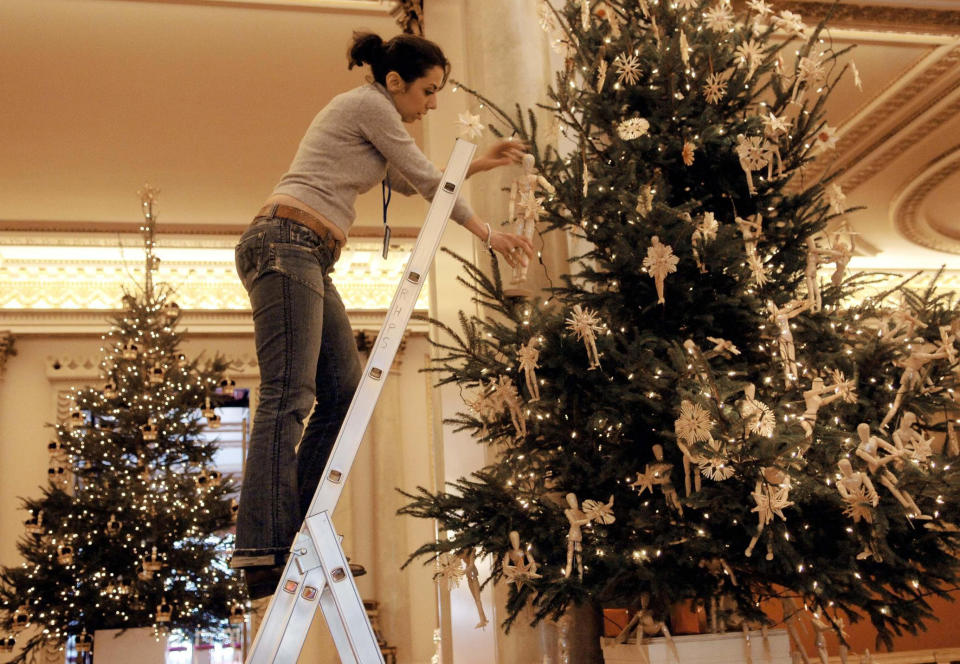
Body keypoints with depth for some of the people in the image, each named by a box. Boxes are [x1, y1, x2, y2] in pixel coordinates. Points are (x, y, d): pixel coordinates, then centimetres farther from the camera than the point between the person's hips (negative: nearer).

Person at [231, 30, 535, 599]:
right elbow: (428, 181, -2)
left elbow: (409, 183, 34)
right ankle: (264, 552, -24)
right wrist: (489, 233, 6)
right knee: (288, 397, -19)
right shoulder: (369, 106, -3)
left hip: (310, 260, 10)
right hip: (286, 245, -10)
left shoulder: (368, 115, 26)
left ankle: (297, 537, 6)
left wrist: (481, 163, 31)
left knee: (344, 392, 6)